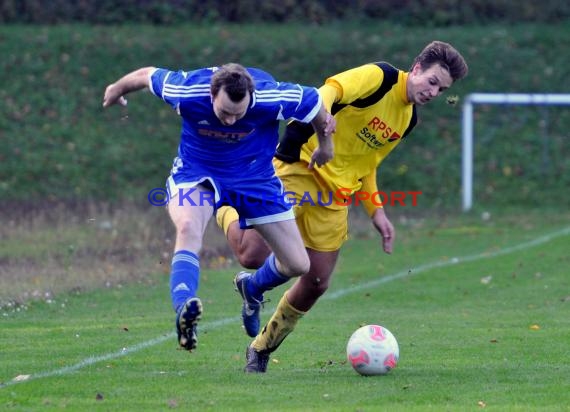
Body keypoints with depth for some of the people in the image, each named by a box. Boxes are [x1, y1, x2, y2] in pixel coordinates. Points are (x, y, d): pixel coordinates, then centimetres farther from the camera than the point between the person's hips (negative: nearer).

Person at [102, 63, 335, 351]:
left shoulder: (272, 98, -33)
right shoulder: (185, 92, -31)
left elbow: (316, 103, -13)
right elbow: (147, 75, -10)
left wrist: (325, 145, 6)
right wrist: (117, 90, 12)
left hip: (255, 175, 2)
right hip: (196, 173, -2)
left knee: (298, 265, 0)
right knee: (188, 228, -37)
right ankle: (183, 312, -49)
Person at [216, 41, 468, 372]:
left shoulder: (408, 120, 13)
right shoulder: (380, 77, -12)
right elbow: (329, 91, -29)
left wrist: (376, 211, 13)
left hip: (335, 196, 8)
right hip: (299, 168, -7)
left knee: (317, 284, 0)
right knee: (253, 255, -17)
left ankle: (263, 347, 22)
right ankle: (227, 211, 18)